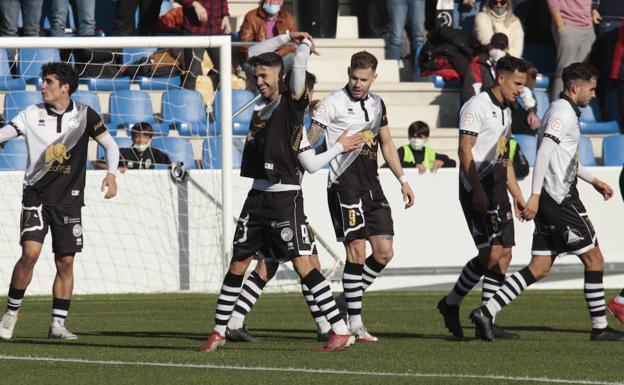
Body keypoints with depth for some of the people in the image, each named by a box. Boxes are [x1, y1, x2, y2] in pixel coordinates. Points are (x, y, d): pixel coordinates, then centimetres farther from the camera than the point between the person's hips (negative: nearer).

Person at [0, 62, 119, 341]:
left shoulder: (84, 115, 0)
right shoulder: (33, 114, 1)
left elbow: (110, 145, 5)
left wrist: (111, 174, -11)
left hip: (69, 200, 1)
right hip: (36, 195, -1)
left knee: (65, 262, 0)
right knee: (30, 253, -16)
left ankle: (57, 324, 9)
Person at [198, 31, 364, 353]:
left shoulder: (292, 102, -4)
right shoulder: (261, 106, 14)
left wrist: (304, 42, -2)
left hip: (286, 197, -7)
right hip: (258, 196, 7)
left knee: (303, 263, -12)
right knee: (238, 264, 9)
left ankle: (341, 330, -10)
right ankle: (219, 331, 19)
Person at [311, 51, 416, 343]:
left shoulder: (376, 104, 14)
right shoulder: (333, 103, -6)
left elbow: (386, 144, 25)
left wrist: (403, 180, 22)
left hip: (372, 187, 7)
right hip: (344, 185, -7)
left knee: (384, 253, 1)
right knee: (356, 251, -10)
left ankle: (346, 301, 18)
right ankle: (354, 323, -5)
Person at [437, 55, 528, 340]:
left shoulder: (505, 111, 19)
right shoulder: (477, 106, -9)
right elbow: (464, 151, -15)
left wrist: (517, 194, 23)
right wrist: (477, 191, -22)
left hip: (497, 192, 9)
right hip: (478, 190, -9)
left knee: (504, 254, 3)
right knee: (492, 253, -14)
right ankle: (451, 303, 1)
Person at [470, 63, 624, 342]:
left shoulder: (561, 111, 21)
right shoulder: (563, 112, -12)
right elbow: (544, 152, -23)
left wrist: (593, 180, 36)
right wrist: (535, 196, -29)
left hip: (550, 200, 10)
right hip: (561, 200, -10)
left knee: (540, 268, 5)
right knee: (593, 259, 0)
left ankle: (486, 312, -4)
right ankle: (600, 328, 5)